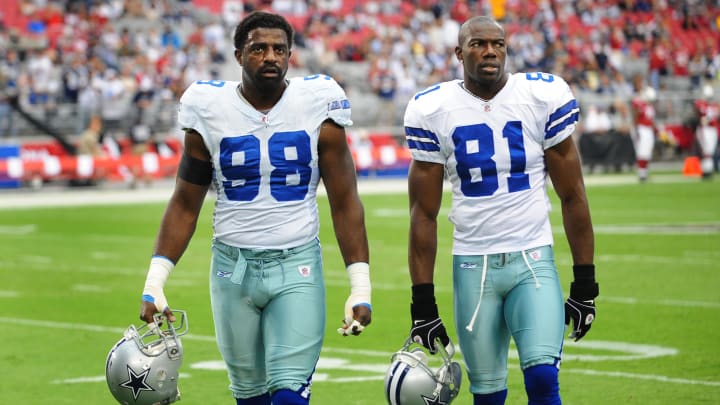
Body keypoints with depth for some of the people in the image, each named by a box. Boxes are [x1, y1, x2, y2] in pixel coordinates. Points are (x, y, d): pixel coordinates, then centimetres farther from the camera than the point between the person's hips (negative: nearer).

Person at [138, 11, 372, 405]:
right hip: (233, 265, 2)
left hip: (298, 267, -1)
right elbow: (185, 204, 6)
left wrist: (360, 287, -6)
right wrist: (154, 281, -2)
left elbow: (345, 203, 0)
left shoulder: (316, 106, -4)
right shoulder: (210, 110, -2)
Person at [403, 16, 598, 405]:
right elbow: (424, 213, 4)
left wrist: (585, 284, 2)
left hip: (534, 260, -1)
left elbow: (572, 196, 3)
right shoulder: (432, 110, -1)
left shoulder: (544, 98, -3)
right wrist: (422, 304, 1)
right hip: (472, 266, 1)